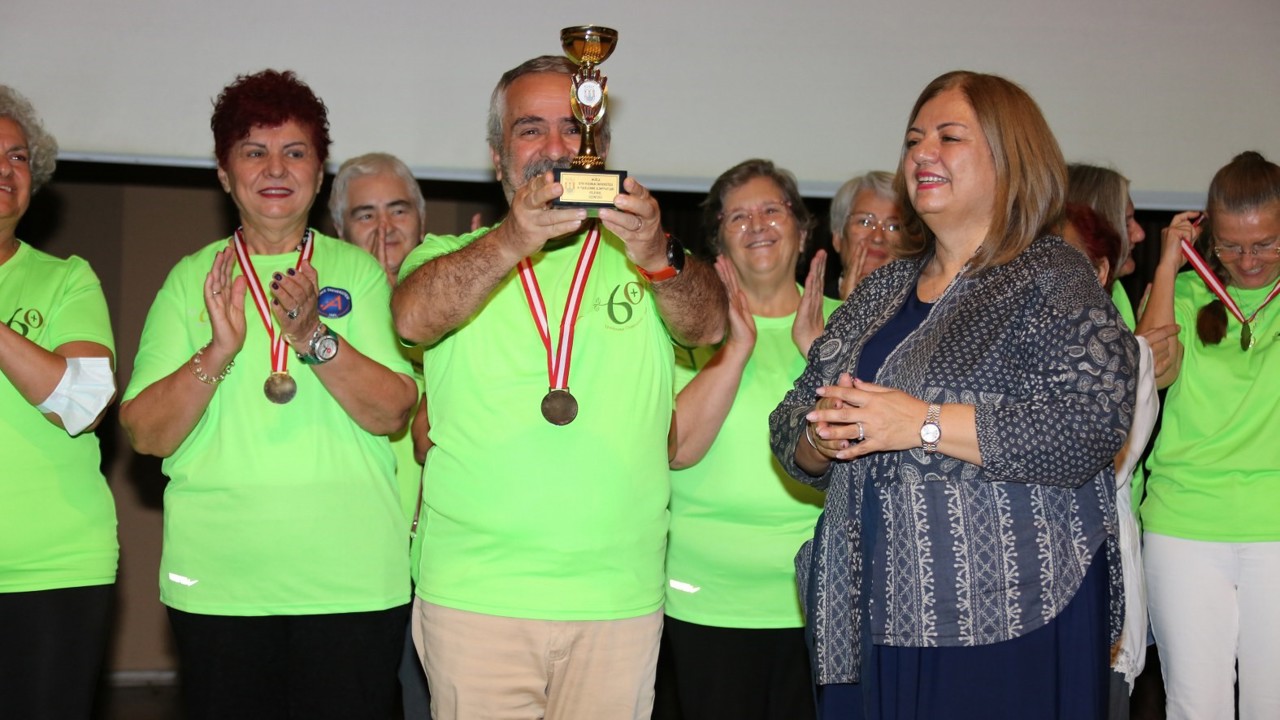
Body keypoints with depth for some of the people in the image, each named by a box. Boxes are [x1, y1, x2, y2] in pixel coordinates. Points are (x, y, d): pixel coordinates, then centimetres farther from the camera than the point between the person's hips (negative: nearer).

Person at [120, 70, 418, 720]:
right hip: (216, 583, 1)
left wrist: (313, 336, -19)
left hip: (353, 579, 0)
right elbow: (145, 435, -1)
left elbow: (392, 413, -5)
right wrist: (219, 350, -16)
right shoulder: (191, 278, 7)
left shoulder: (358, 271, 6)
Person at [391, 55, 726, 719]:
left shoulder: (646, 259, 7)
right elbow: (413, 318, -16)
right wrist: (513, 240, -33)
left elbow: (707, 323, -12)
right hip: (474, 592, -1)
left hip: (620, 597, 1)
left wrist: (656, 257, -33)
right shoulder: (450, 256, 5)